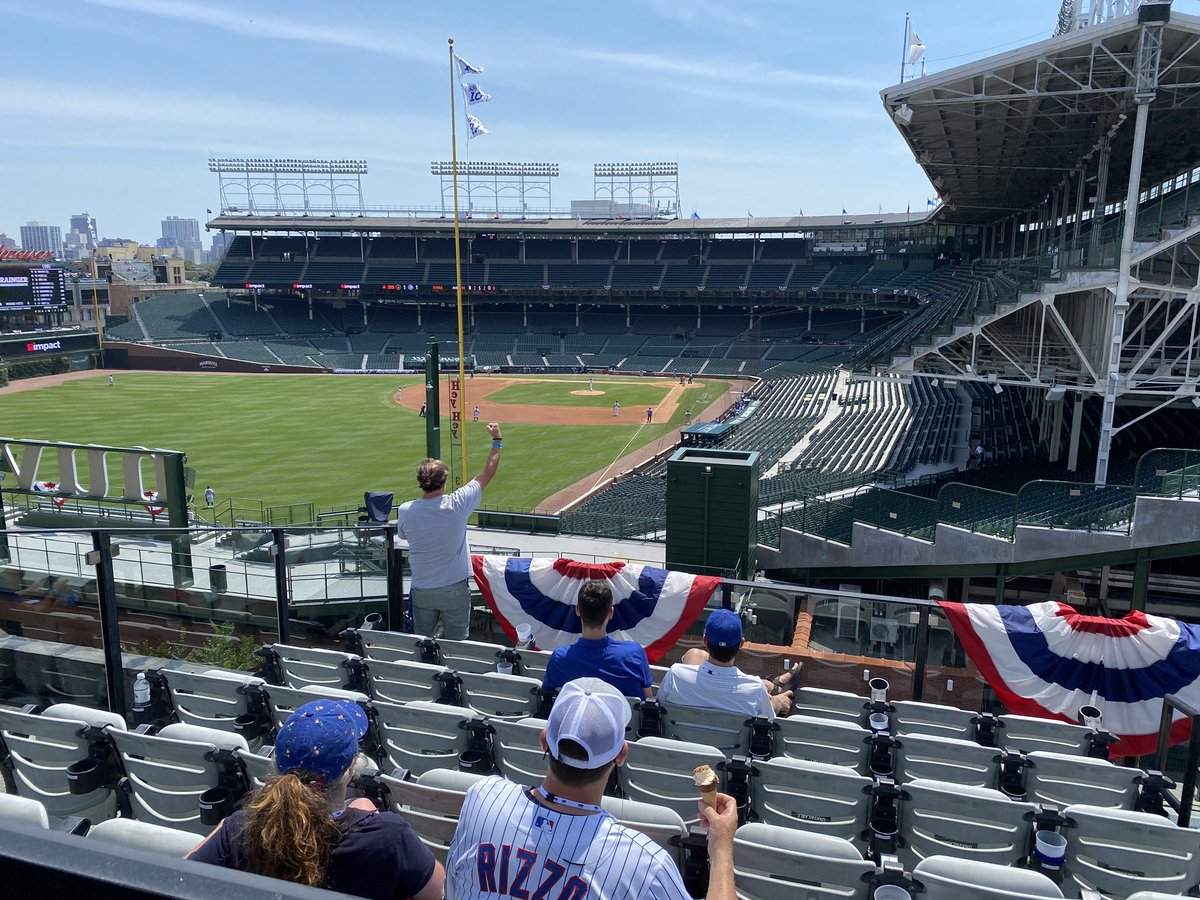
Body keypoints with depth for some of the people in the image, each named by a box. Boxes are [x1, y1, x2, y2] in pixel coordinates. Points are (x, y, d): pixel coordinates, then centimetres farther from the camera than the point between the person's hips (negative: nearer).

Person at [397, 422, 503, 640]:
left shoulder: (404, 511, -13)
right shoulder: (457, 504, -18)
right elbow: (488, 473, -5)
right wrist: (496, 440, 8)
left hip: (422, 591, 2)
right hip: (455, 589, -2)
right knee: (457, 643, 12)